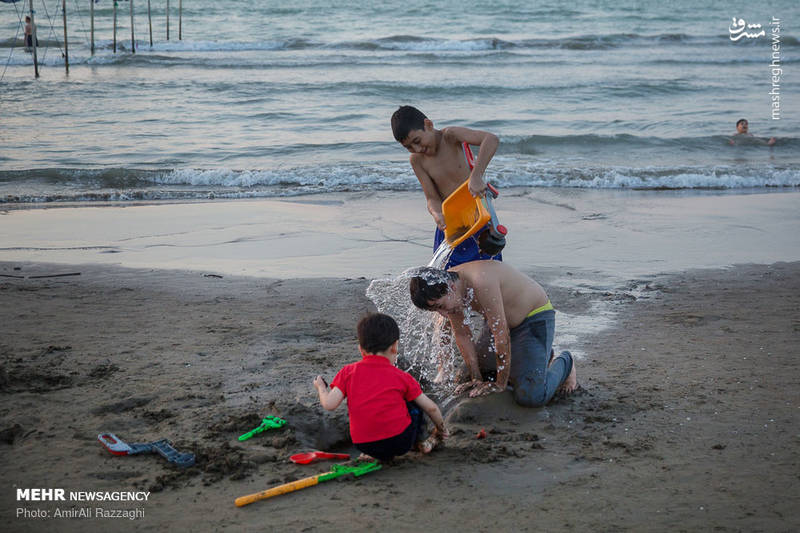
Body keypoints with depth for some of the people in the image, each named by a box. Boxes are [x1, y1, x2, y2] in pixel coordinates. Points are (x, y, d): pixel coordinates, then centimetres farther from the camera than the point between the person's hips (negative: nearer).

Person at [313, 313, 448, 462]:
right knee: (414, 401, 23)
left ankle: (380, 455, 18)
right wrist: (441, 429, 26)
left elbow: (329, 404, -4)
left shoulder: (348, 372, 4)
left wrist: (321, 388, 19)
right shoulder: (401, 377, 3)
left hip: (364, 445, 1)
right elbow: (431, 408, 6)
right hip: (400, 441, -1)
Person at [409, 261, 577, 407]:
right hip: (503, 322, 8)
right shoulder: (446, 286, -13)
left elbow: (502, 337, -32)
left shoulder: (481, 282, -38)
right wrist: (476, 379, -4)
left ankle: (564, 362, 10)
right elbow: (462, 335, -2)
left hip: (536, 318, -8)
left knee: (531, 397, -22)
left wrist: (500, 385, -23)